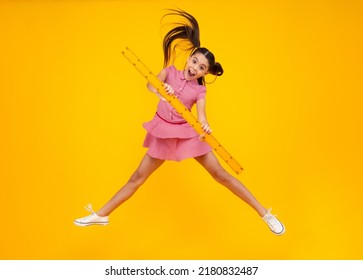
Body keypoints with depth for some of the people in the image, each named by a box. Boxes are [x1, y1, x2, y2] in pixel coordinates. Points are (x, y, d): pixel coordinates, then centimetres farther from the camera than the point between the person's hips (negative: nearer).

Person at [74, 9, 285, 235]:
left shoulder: (200, 90, -3)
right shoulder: (170, 71, 1)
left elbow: (201, 115, -18)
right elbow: (151, 84, -18)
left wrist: (206, 126, -41)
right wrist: (162, 88, -41)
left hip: (187, 132, -2)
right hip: (163, 133, 2)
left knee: (221, 175, -4)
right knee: (138, 178, 8)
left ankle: (265, 214, 3)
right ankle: (101, 215, 19)